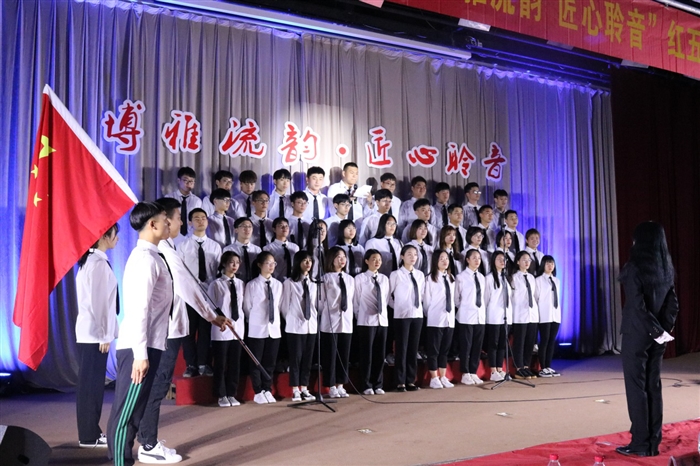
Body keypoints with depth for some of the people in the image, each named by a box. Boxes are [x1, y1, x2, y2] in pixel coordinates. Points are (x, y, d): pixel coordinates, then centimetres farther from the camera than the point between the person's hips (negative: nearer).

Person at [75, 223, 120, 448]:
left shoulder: (93, 260, 13)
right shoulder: (98, 262, -16)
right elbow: (97, 301, -18)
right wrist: (105, 335, -15)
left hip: (91, 332, 9)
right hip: (95, 333, -9)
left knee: (92, 383, 13)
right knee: (91, 384, -2)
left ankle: (91, 432, 20)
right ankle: (89, 436, 5)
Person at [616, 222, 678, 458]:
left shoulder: (634, 267, -15)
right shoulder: (665, 269, 7)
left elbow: (638, 306, -19)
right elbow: (673, 304, 8)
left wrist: (657, 331, -12)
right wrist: (664, 330, 8)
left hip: (636, 334, -6)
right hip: (656, 336, 7)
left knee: (636, 387, 1)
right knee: (653, 386, 11)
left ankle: (640, 443, 5)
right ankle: (653, 443, 16)